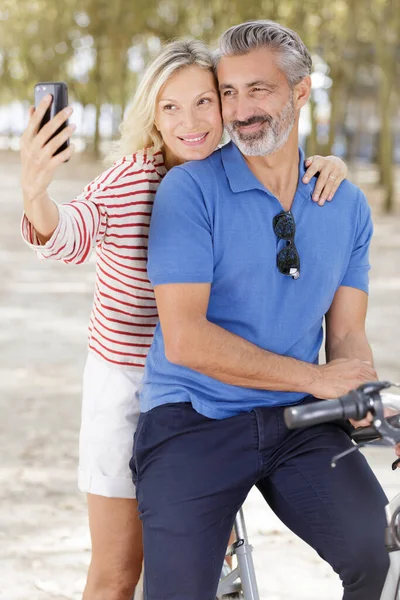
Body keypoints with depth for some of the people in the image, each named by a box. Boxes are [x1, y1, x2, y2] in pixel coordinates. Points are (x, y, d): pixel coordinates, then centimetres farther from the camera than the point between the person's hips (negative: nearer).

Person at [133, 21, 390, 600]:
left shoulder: (348, 206, 8)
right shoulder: (190, 189, -7)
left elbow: (347, 334, 6)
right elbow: (187, 339, -15)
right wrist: (316, 378, -15)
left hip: (298, 423, 3)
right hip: (195, 422, -3)